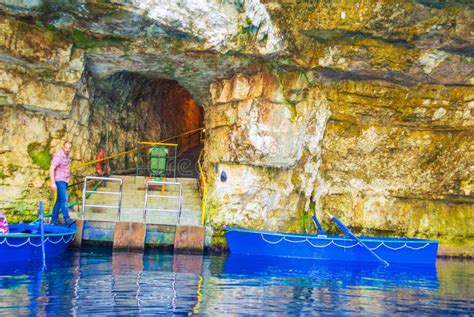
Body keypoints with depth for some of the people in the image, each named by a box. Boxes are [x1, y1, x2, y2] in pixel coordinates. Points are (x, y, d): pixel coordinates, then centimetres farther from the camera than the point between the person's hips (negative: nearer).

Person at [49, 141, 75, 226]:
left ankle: (54, 219, 19)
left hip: (64, 181, 9)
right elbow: (51, 169, -21)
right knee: (64, 200, -16)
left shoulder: (67, 156, 11)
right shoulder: (58, 156, -16)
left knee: (59, 200, 12)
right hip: (59, 181, -9)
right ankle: (67, 219, -22)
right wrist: (53, 183, -27)